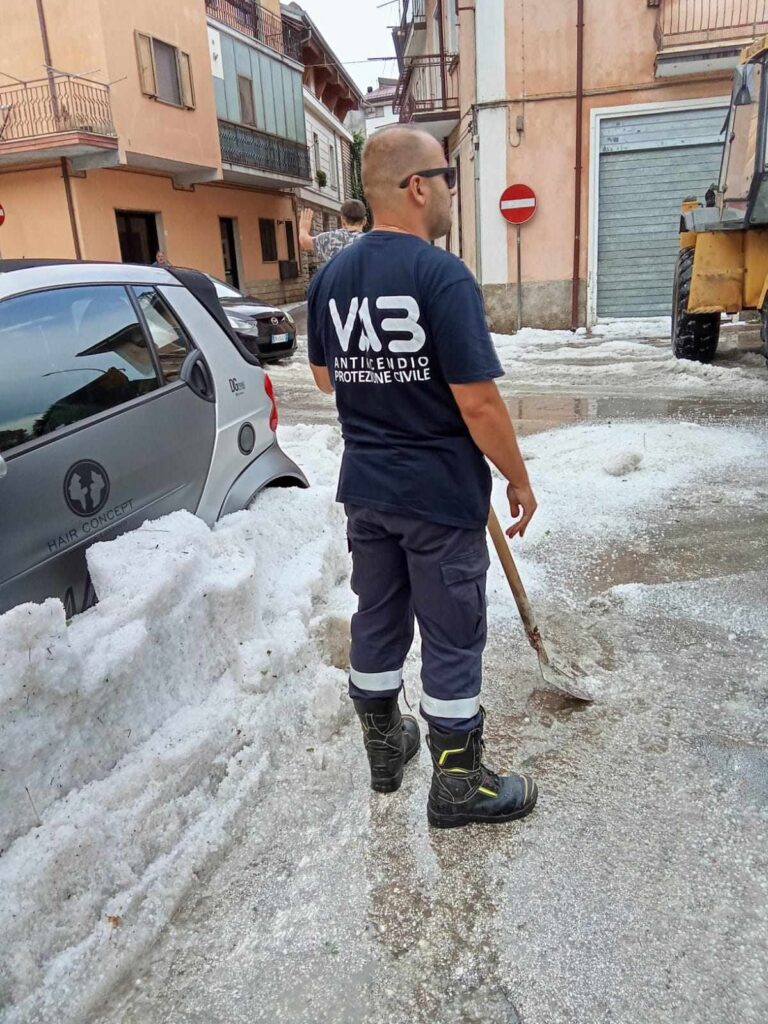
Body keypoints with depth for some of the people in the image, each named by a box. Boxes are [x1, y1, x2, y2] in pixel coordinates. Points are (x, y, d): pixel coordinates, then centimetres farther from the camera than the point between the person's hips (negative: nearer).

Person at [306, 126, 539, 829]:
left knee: (377, 619, 19)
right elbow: (478, 403, -20)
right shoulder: (442, 275, -18)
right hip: (440, 492, -7)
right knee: (452, 638, 7)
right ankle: (459, 785, 23)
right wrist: (519, 480, -8)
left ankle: (385, 747, 38)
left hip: (364, 487, 7)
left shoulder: (330, 277, 4)